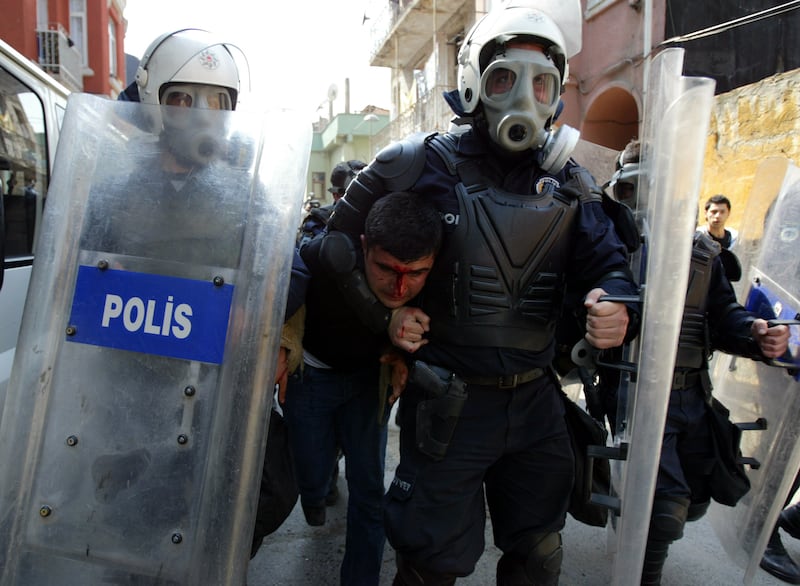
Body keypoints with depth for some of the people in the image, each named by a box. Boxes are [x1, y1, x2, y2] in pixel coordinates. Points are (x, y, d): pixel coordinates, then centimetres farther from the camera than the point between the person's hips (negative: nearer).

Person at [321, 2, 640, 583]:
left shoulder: (569, 181, 4)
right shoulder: (424, 164, -8)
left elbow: (608, 264, 3)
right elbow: (342, 237, -1)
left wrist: (616, 308, -19)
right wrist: (384, 312, -10)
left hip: (536, 400, 5)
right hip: (449, 402, -4)